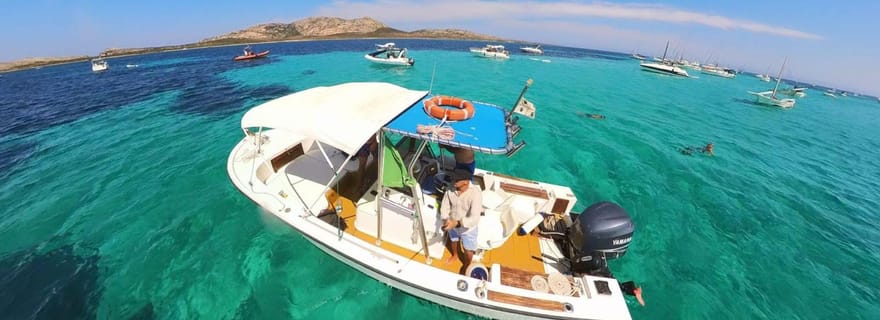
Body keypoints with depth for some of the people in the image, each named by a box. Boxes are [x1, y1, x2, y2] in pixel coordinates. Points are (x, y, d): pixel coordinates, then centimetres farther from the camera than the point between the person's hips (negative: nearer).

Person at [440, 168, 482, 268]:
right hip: (452, 225, 4)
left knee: (468, 252, 20)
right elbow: (444, 208, -10)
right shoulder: (450, 190, -21)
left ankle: (467, 265, 55)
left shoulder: (475, 194, -35)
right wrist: (446, 220, -29)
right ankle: (454, 255, 67)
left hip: (467, 229, -3)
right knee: (453, 241, 32)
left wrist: (456, 223, -48)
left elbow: (474, 219, -38)